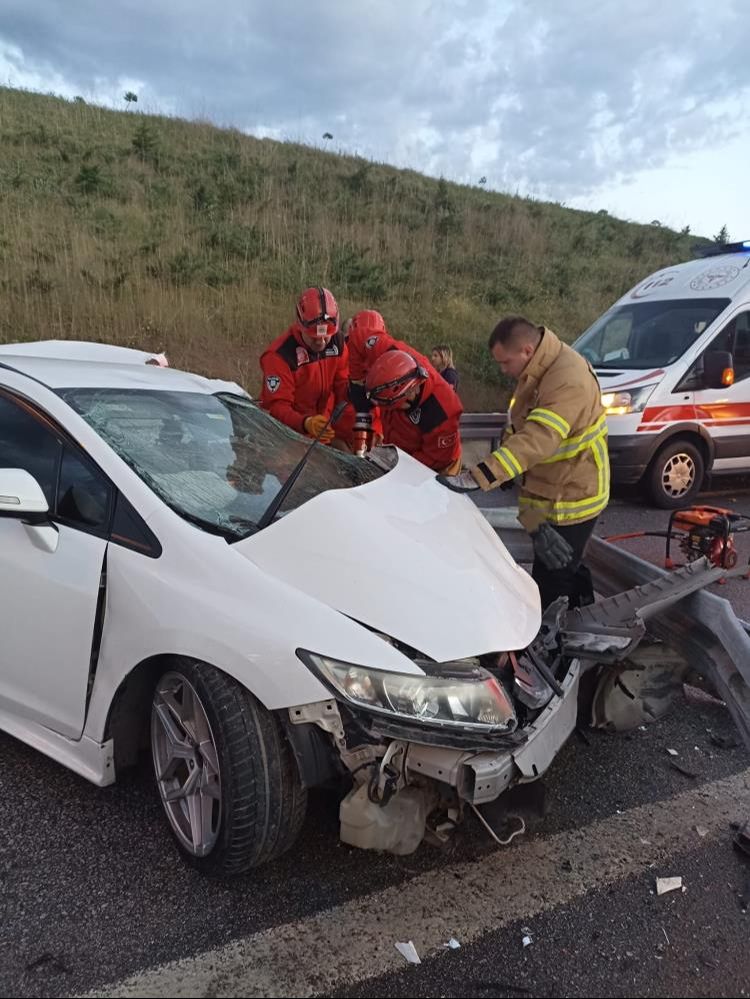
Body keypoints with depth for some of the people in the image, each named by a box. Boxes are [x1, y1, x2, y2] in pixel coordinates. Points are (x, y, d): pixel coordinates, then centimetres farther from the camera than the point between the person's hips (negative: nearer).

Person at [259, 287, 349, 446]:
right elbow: (277, 406, -23)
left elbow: (344, 386, 4)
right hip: (290, 431, -5)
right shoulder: (279, 355, -20)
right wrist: (306, 423, -42)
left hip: (327, 429, 5)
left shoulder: (337, 342, -2)